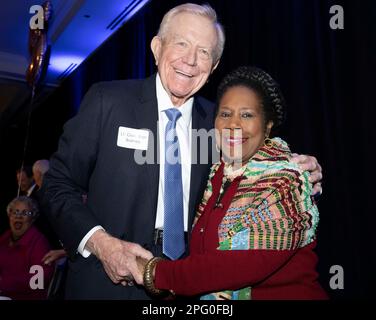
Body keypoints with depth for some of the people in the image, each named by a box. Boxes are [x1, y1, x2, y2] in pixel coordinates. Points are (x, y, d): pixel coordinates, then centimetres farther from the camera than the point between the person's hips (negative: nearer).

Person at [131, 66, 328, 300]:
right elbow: (201, 244, 4)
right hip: (209, 296, 5)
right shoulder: (217, 174, -1)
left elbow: (250, 263, -27)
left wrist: (157, 273, -21)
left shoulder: (283, 181, -18)